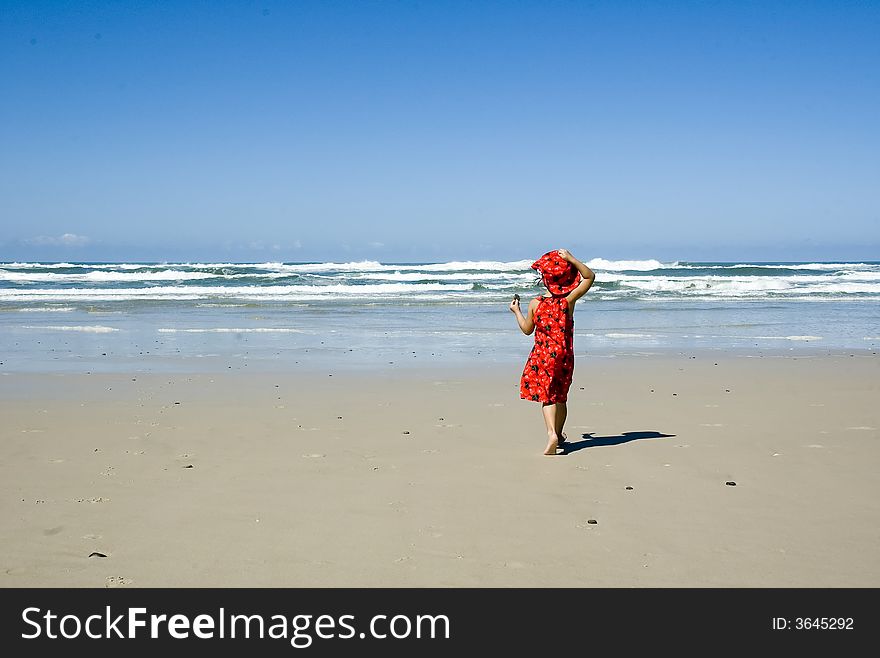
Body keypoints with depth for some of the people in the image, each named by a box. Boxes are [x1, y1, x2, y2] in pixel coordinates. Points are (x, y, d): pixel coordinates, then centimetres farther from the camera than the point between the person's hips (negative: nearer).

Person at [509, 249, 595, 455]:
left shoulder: (535, 304, -8)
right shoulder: (569, 300, -7)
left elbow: (527, 329, 5)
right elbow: (589, 276, 1)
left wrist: (516, 311, 19)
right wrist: (571, 259, -6)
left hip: (542, 354, -2)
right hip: (565, 355, 2)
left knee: (547, 395, -2)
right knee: (560, 396, 17)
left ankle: (552, 433, -24)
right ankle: (558, 433, 32)